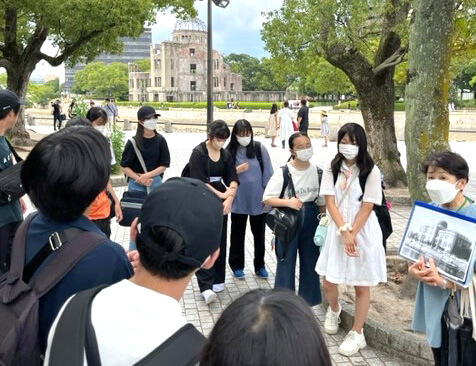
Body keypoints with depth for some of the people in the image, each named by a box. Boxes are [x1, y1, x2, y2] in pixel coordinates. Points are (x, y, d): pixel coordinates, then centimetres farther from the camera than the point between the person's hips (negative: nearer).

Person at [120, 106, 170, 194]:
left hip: (155, 183, 1)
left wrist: (148, 175, -12)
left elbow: (164, 165, 0)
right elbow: (124, 167, -3)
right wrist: (139, 179, -13)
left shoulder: (160, 140, -2)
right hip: (136, 183, -1)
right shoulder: (133, 142, -5)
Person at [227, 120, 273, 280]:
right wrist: (237, 170, -17)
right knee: (237, 234, 11)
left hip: (258, 200, 0)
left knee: (259, 234, 14)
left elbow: (268, 173, -3)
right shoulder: (230, 151, -5)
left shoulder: (259, 148, -6)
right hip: (239, 201, 0)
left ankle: (260, 265, 29)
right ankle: (237, 266, 27)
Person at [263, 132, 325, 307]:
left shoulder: (317, 172, 0)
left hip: (311, 219, 3)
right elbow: (267, 198, -11)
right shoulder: (283, 172, -10)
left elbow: (322, 201, 7)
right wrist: (288, 202, -24)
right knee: (286, 260, 4)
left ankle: (308, 301, 29)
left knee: (310, 258, 12)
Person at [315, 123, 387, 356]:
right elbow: (330, 202, -5)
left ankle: (357, 334, 21)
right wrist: (344, 232, -16)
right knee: (328, 282, 8)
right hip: (338, 229, 3)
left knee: (361, 285, 6)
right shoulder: (332, 169, 1)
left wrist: (352, 234, -16)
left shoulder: (371, 171, -9)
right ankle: (334, 310, 42)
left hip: (363, 231, -3)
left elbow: (367, 207, -11)